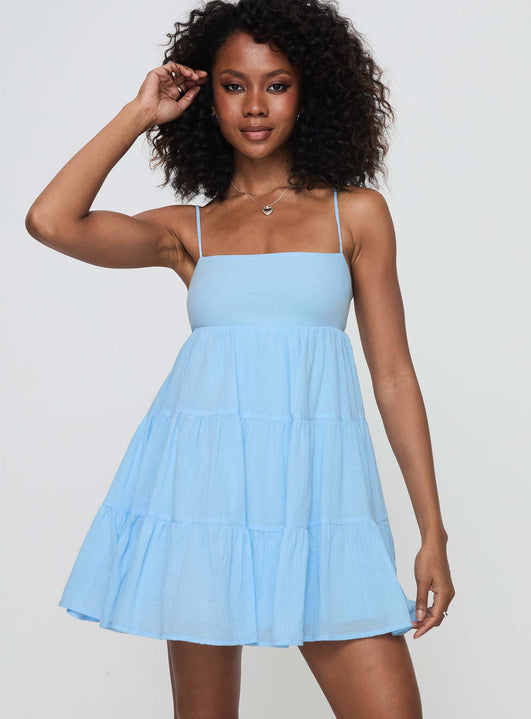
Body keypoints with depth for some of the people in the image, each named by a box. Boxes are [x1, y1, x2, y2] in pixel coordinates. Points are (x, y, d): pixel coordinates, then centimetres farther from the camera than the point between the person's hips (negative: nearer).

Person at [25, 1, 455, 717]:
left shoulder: (356, 212, 10)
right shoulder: (187, 230, 12)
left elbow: (394, 375, 8)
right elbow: (50, 221, -4)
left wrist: (433, 532, 4)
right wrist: (139, 114, 7)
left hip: (317, 480, 0)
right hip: (203, 473, 1)